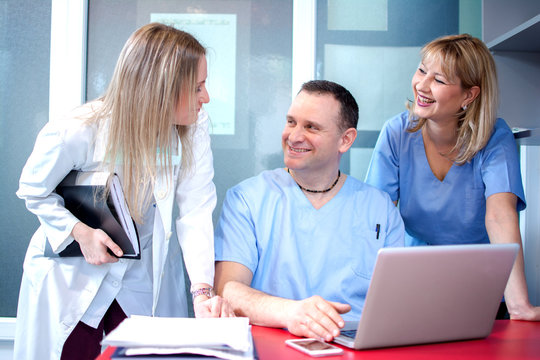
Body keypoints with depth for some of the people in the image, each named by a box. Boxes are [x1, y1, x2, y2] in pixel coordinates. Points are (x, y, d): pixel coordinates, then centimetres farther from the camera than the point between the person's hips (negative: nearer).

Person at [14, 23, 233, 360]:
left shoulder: (194, 126, -16)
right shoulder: (76, 132, -23)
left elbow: (196, 210, -19)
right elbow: (34, 190, -5)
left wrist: (203, 290, -30)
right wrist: (80, 232, -22)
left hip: (147, 278, 3)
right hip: (71, 278, -2)